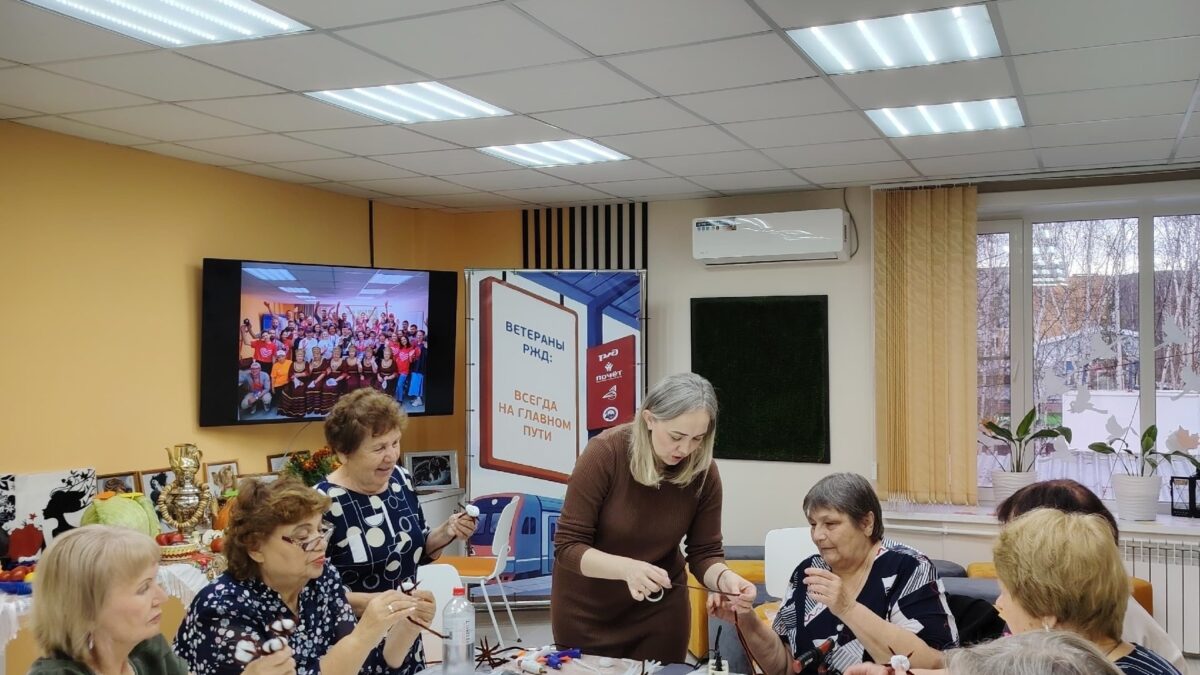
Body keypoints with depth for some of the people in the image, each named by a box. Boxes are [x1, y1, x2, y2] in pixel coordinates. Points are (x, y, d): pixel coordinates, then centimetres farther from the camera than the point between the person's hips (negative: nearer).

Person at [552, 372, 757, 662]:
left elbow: (705, 553, -9)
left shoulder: (704, 472, -17)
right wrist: (627, 568, -41)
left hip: (660, 608, 2)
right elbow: (568, 547, -24)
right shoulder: (604, 453, -25)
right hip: (587, 607, -2)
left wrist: (724, 578, -32)